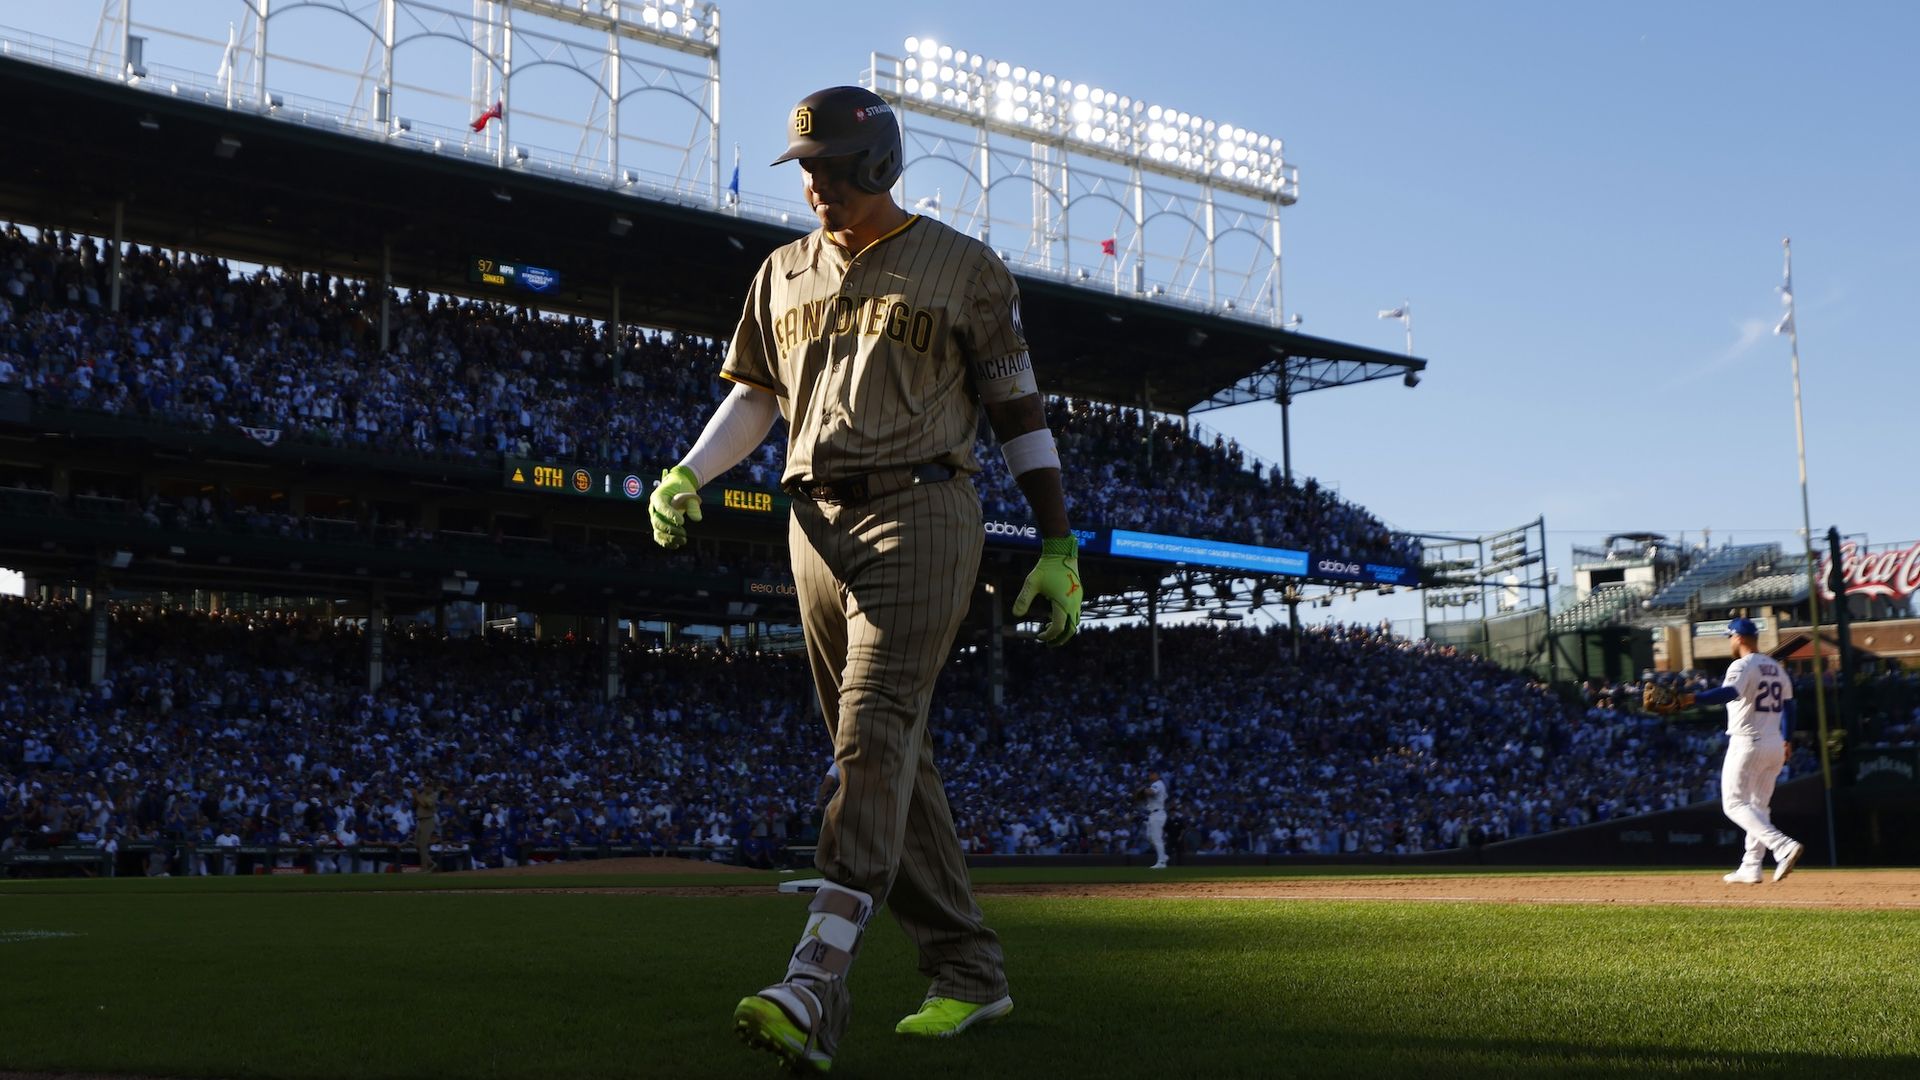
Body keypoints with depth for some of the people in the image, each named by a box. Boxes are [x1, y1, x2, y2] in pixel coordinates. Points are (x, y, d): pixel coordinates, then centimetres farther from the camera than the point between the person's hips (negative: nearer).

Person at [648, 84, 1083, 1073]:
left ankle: (815, 987, -27)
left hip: (922, 512, -6)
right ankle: (968, 972, 16)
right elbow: (753, 393, 20)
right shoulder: (784, 272, 17)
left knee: (876, 732, -18)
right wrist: (687, 474, 2)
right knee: (883, 753, 6)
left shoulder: (965, 268, 3)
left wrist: (1059, 545, -1)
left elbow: (1018, 411, 2)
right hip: (817, 520, 6)